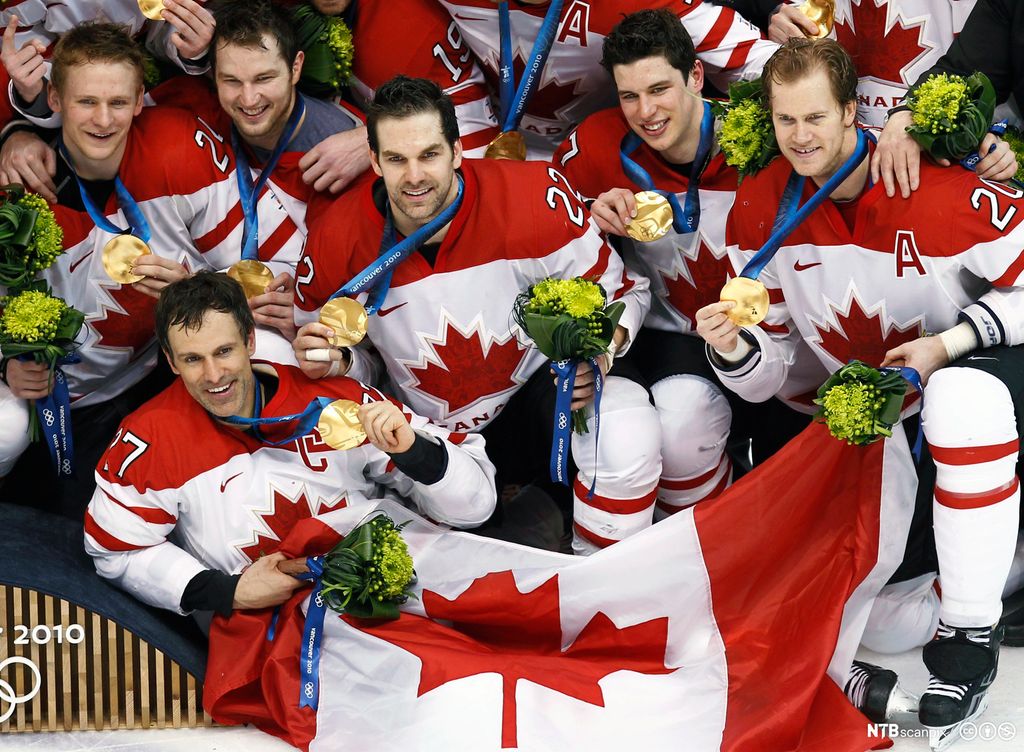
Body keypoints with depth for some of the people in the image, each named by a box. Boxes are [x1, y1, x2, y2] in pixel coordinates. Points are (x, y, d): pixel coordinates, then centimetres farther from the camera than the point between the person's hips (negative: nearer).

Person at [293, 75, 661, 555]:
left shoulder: (535, 200, -21)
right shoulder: (337, 240, -15)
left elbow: (622, 291, -6)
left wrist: (599, 351, -26)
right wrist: (334, 360, -19)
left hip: (537, 389, -2)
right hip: (430, 435, 3)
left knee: (626, 433, -34)